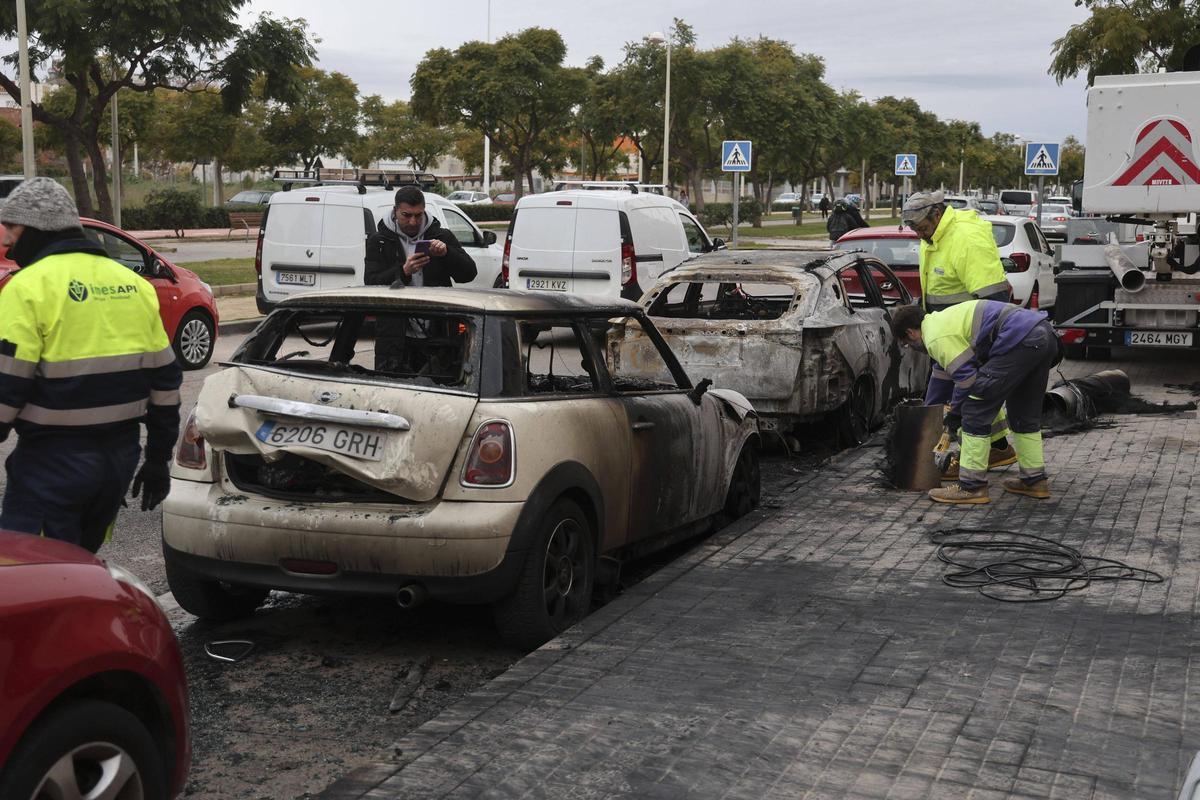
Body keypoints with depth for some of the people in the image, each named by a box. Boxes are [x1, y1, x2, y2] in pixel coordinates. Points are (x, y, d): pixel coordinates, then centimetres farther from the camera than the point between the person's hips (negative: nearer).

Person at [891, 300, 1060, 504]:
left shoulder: (937, 337, -4)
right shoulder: (944, 318, 27)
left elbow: (967, 378, -6)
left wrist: (954, 415, 9)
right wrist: (955, 408, 38)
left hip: (1021, 341, -10)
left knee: (976, 413, -2)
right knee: (1025, 413, 24)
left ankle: (971, 486, 2)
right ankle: (1034, 480, 30)